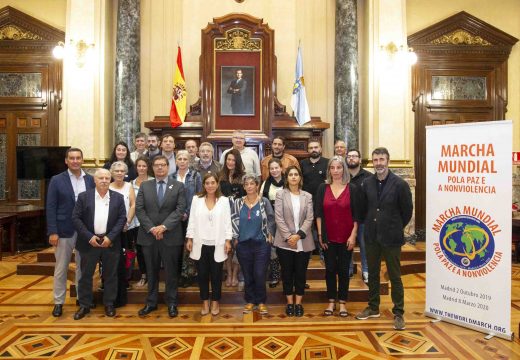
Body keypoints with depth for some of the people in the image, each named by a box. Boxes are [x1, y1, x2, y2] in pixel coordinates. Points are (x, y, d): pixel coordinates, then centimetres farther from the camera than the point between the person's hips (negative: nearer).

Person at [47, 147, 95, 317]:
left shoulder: (90, 180, 4)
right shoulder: (57, 180, -2)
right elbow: (50, 208, -4)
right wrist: (52, 232, -11)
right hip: (64, 231, -2)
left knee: (83, 267, 12)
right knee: (61, 268, 8)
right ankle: (58, 302, 22)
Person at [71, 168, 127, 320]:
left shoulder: (118, 197, 2)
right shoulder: (84, 196, 0)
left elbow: (122, 218, -1)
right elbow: (76, 218, -3)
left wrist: (110, 237, -11)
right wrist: (89, 237, -12)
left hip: (111, 242, 1)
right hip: (89, 242, 0)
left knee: (110, 275, 8)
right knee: (86, 275, 8)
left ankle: (109, 304, 22)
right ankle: (84, 305, 23)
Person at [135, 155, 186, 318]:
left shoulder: (178, 186, 2)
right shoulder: (144, 186, 8)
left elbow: (180, 209, -7)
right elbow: (139, 209, 0)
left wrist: (164, 226, -16)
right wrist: (151, 228, -11)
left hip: (171, 236, -2)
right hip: (148, 235, 2)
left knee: (171, 272, 7)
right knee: (151, 271, 13)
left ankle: (172, 303, 21)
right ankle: (151, 302, 26)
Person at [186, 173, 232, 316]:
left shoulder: (224, 200, 0)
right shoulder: (196, 199, 3)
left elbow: (227, 222, 0)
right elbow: (192, 220, 4)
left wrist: (228, 240, -5)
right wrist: (189, 238, 0)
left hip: (217, 244, -1)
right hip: (200, 244, 1)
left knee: (216, 275, 8)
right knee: (202, 274, 9)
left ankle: (215, 302, 25)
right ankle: (205, 302, 24)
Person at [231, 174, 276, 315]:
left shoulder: (264, 202, -2)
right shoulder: (237, 203, 3)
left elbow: (271, 220, 0)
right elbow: (233, 221, 5)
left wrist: (269, 235, -3)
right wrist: (235, 238, 2)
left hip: (262, 244, -2)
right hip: (243, 245, 2)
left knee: (260, 275, -2)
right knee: (247, 276, 10)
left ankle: (261, 302, 17)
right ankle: (250, 301, 26)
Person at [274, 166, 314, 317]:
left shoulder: (307, 196, 5)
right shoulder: (280, 194, 1)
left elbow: (309, 219, -2)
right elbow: (279, 218, -7)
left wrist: (298, 235, -14)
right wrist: (288, 237, -14)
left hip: (303, 242, 1)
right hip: (285, 242, -1)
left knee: (301, 274, 8)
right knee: (287, 274, 8)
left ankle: (298, 303, 22)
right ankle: (290, 303, 22)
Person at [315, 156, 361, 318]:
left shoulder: (352, 189, -2)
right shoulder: (323, 188, 1)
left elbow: (356, 215, -2)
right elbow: (318, 213, 2)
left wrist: (353, 235, -7)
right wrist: (320, 234, -2)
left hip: (346, 237, -1)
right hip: (328, 237, 1)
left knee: (343, 269, 8)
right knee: (330, 269, 9)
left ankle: (342, 303, 21)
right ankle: (331, 301, 23)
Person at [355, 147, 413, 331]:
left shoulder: (400, 184, -11)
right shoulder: (367, 183, 0)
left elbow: (407, 210, -2)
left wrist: (396, 227, 6)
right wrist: (369, 224, 11)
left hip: (391, 237, -4)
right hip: (371, 236, 4)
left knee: (395, 276, 6)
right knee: (372, 274, 16)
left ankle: (398, 313, 20)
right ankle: (373, 308, 31)